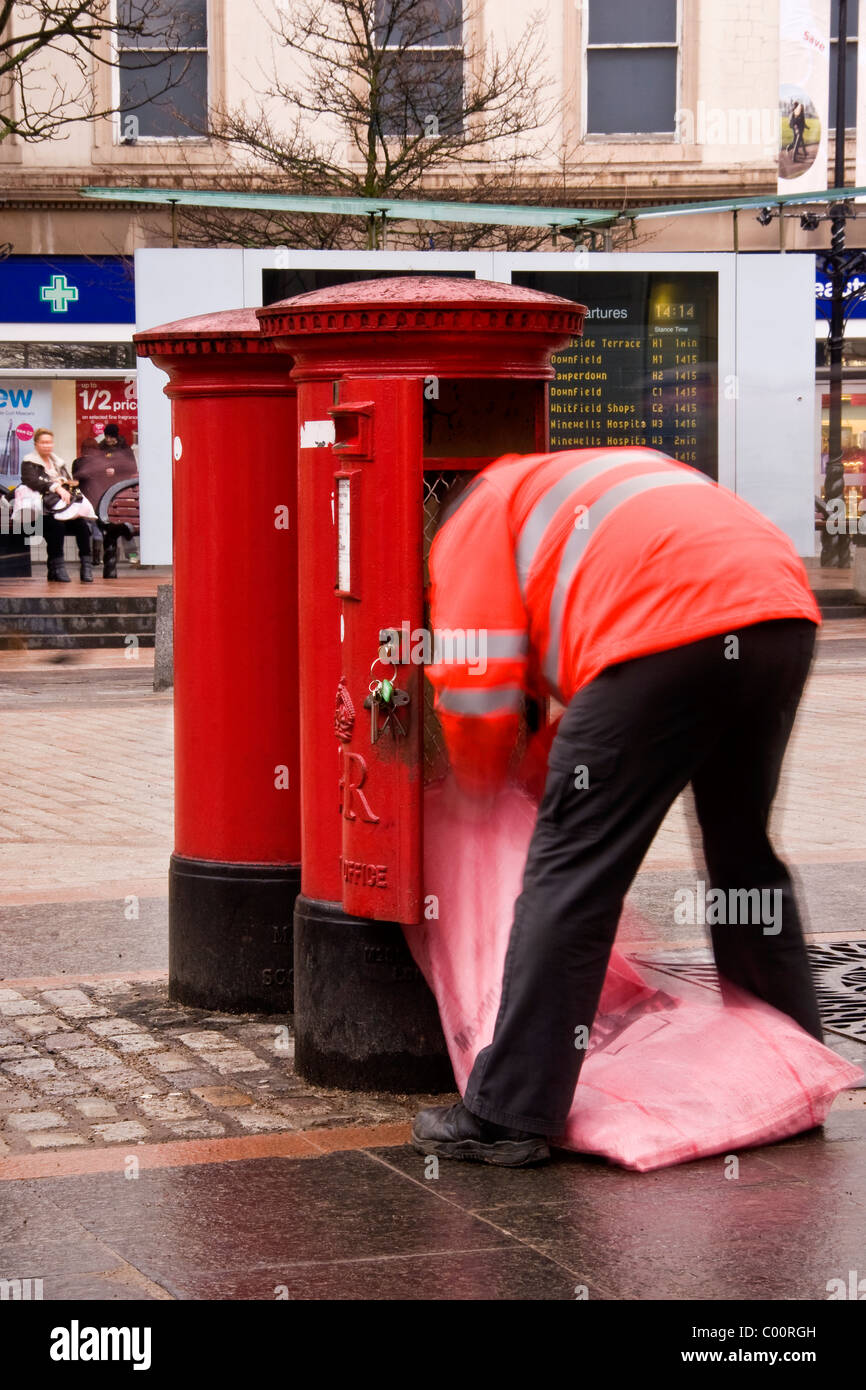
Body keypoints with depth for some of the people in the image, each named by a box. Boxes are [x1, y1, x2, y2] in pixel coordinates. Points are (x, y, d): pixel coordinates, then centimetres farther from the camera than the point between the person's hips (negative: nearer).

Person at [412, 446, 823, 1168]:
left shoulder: (474, 520, 19)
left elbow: (480, 696, 10)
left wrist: (484, 798, 28)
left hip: (674, 631, -8)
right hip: (786, 615, 8)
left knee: (572, 869, -1)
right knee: (745, 854, 24)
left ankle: (508, 1115, 0)